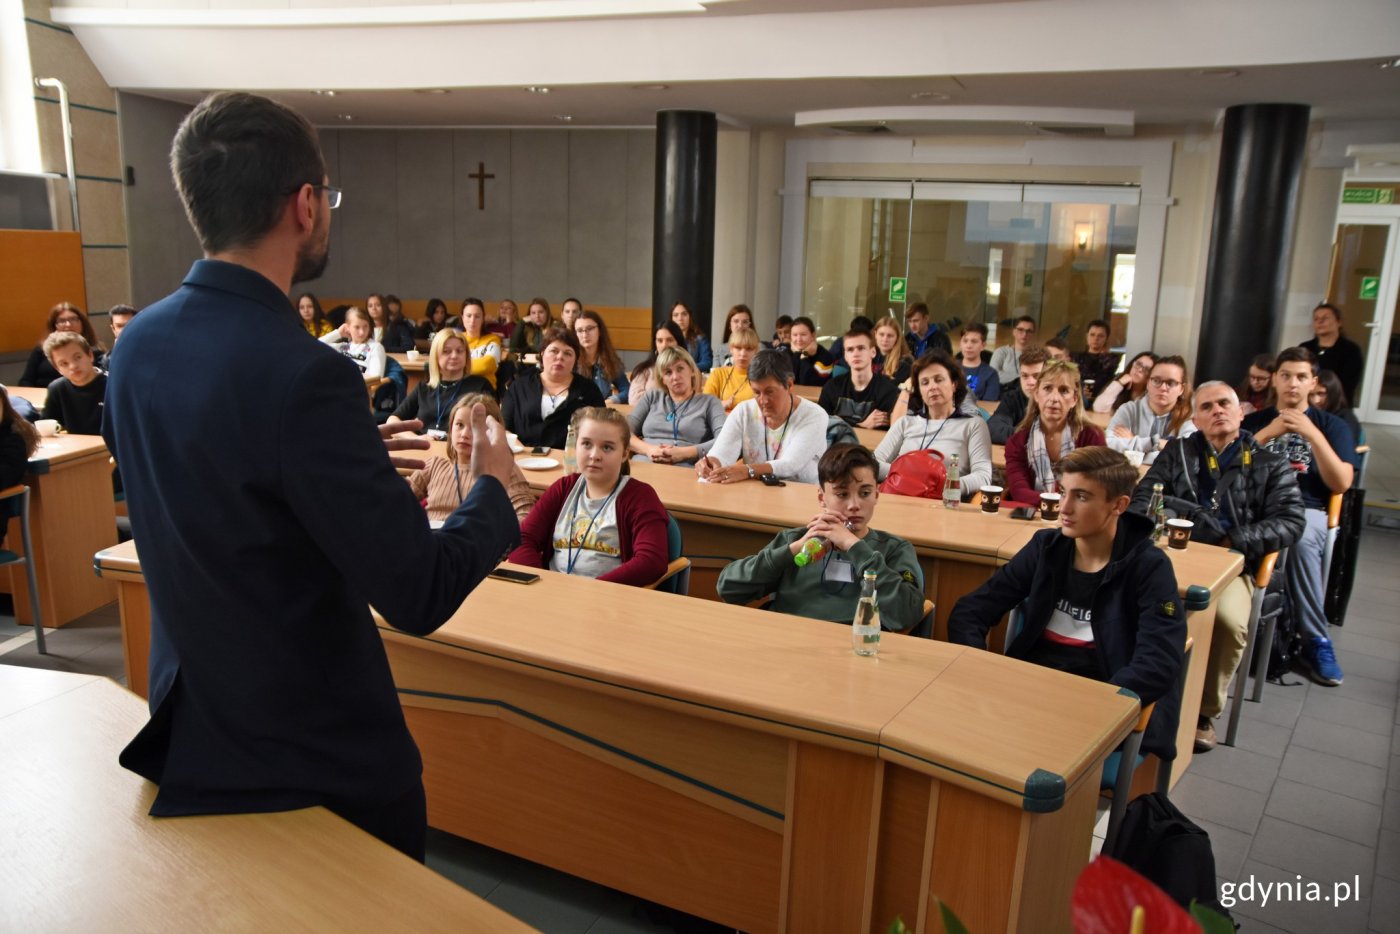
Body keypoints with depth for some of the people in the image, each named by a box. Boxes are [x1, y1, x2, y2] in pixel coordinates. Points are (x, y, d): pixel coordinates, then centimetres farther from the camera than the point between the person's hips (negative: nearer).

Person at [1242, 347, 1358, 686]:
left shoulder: (1332, 425, 17)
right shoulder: (1255, 421, 20)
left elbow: (1341, 483, 3)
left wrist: (1312, 435, -5)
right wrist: (1269, 433, -3)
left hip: (1308, 510, 0)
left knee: (1300, 540, -39)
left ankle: (1315, 640, -24)